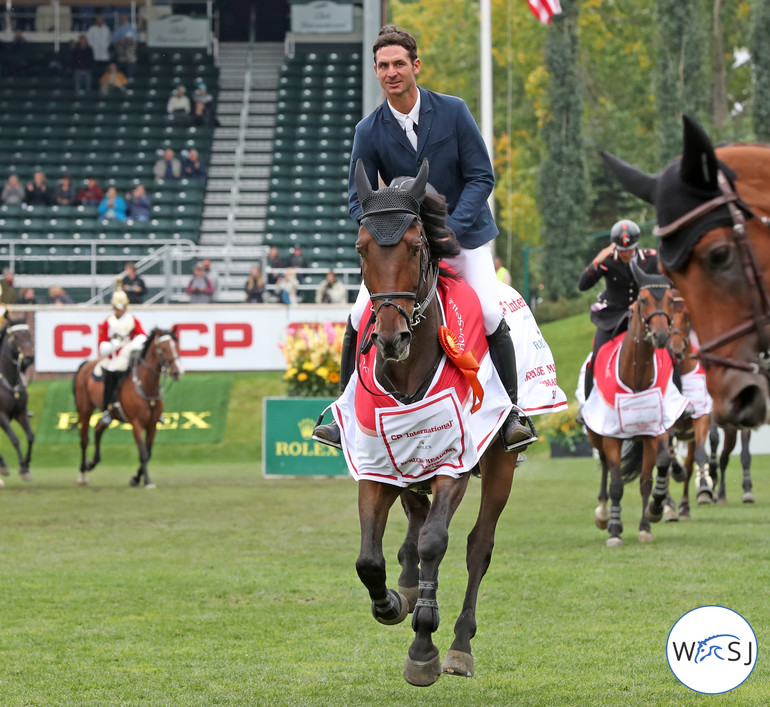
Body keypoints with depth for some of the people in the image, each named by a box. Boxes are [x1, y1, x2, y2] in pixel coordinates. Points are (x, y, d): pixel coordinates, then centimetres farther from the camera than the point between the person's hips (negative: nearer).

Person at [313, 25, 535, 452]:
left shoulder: (453, 112, -12)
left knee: (490, 316, -18)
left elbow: (482, 177, -11)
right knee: (359, 319, -10)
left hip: (463, 233, -2)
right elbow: (358, 199, -4)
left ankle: (513, 413, -3)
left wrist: (450, 228, -23)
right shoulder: (369, 132, -9)